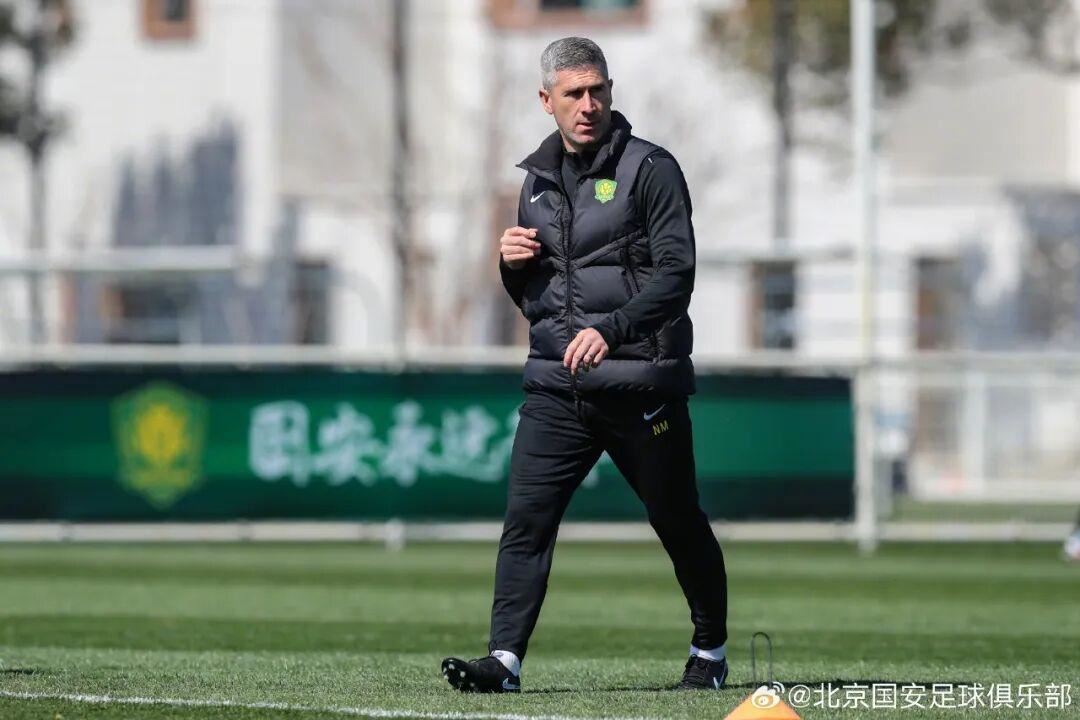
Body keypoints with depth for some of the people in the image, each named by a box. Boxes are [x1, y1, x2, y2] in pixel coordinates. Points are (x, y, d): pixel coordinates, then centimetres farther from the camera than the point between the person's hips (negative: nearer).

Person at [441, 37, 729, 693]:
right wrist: (513, 264, 1)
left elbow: (676, 274, -14)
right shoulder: (539, 180, 15)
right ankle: (505, 660, -16)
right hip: (556, 385, 4)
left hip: (641, 385, -4)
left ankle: (711, 651, 26)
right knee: (526, 519, -11)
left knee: (679, 523, 8)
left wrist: (611, 330, -26)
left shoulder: (650, 169, -4)